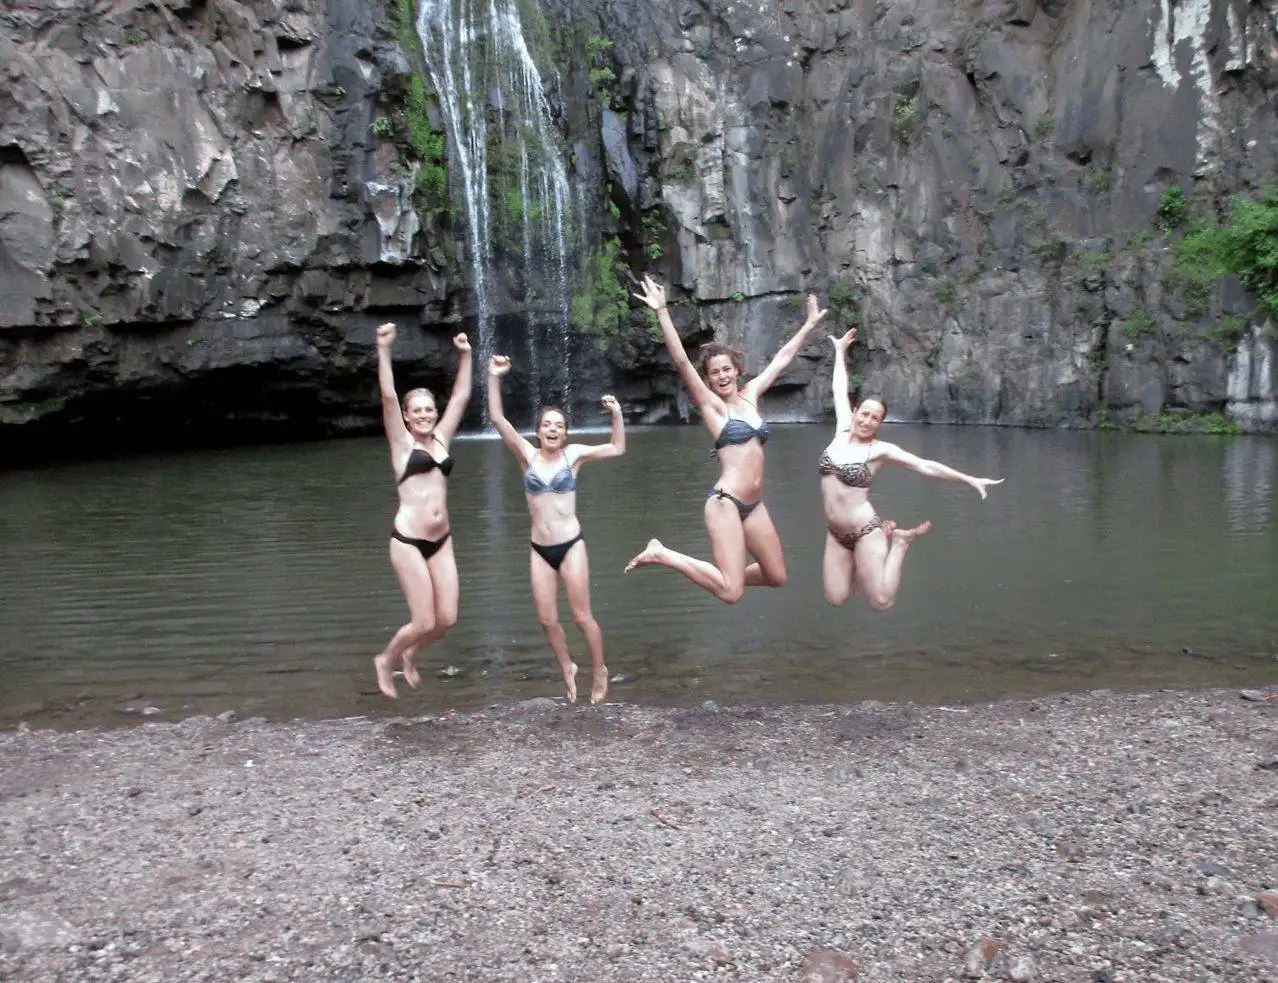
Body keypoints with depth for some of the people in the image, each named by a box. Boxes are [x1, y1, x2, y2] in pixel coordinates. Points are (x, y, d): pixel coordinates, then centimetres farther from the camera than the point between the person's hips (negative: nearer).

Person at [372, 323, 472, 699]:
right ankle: (385, 660, 26)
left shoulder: (441, 439, 11)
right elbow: (388, 396, -12)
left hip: (441, 540, 5)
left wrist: (465, 355, 15)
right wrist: (384, 350, -18)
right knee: (424, 622, -4)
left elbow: (461, 396, 16)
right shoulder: (402, 443, -1)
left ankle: (410, 655, 34)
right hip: (408, 540, -5)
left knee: (447, 619, 3)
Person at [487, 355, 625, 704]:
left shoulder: (573, 454, -1)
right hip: (539, 550, 2)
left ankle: (599, 671, 24)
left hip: (571, 545, -2)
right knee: (547, 620, 7)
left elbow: (617, 449, 1)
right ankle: (567, 668, 32)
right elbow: (497, 418, -8)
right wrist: (494, 378, -17)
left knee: (582, 616, 2)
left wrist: (617, 415, -12)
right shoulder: (527, 454, 0)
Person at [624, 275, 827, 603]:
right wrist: (662, 312, -23)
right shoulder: (711, 405, -4)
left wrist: (810, 324, 29)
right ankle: (661, 553, -2)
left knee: (777, 577, 13)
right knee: (731, 593, -15)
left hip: (753, 504, 7)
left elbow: (783, 357, 22)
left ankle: (721, 575, 32)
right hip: (725, 502, -7)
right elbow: (681, 361, -16)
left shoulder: (750, 395, 12)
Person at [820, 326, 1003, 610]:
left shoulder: (880, 449, -8)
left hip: (865, 531, -4)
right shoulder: (842, 431, 2)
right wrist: (840, 352, 24)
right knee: (835, 600, 2)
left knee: (881, 603, -3)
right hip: (835, 533, 5)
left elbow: (925, 465, -7)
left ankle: (900, 542, 17)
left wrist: (970, 480, -10)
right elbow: (840, 391, 13)